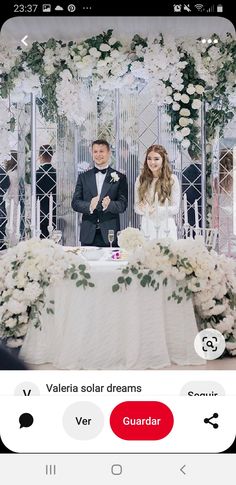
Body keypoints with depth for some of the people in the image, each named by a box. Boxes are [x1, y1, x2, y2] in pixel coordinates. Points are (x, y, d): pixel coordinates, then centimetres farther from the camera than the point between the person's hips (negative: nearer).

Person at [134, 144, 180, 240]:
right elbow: (136, 206, 8)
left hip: (166, 228, -2)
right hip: (147, 228, 2)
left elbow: (175, 209, -2)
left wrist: (156, 210, -17)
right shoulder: (141, 179, 6)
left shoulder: (172, 179, 0)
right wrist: (144, 209, -14)